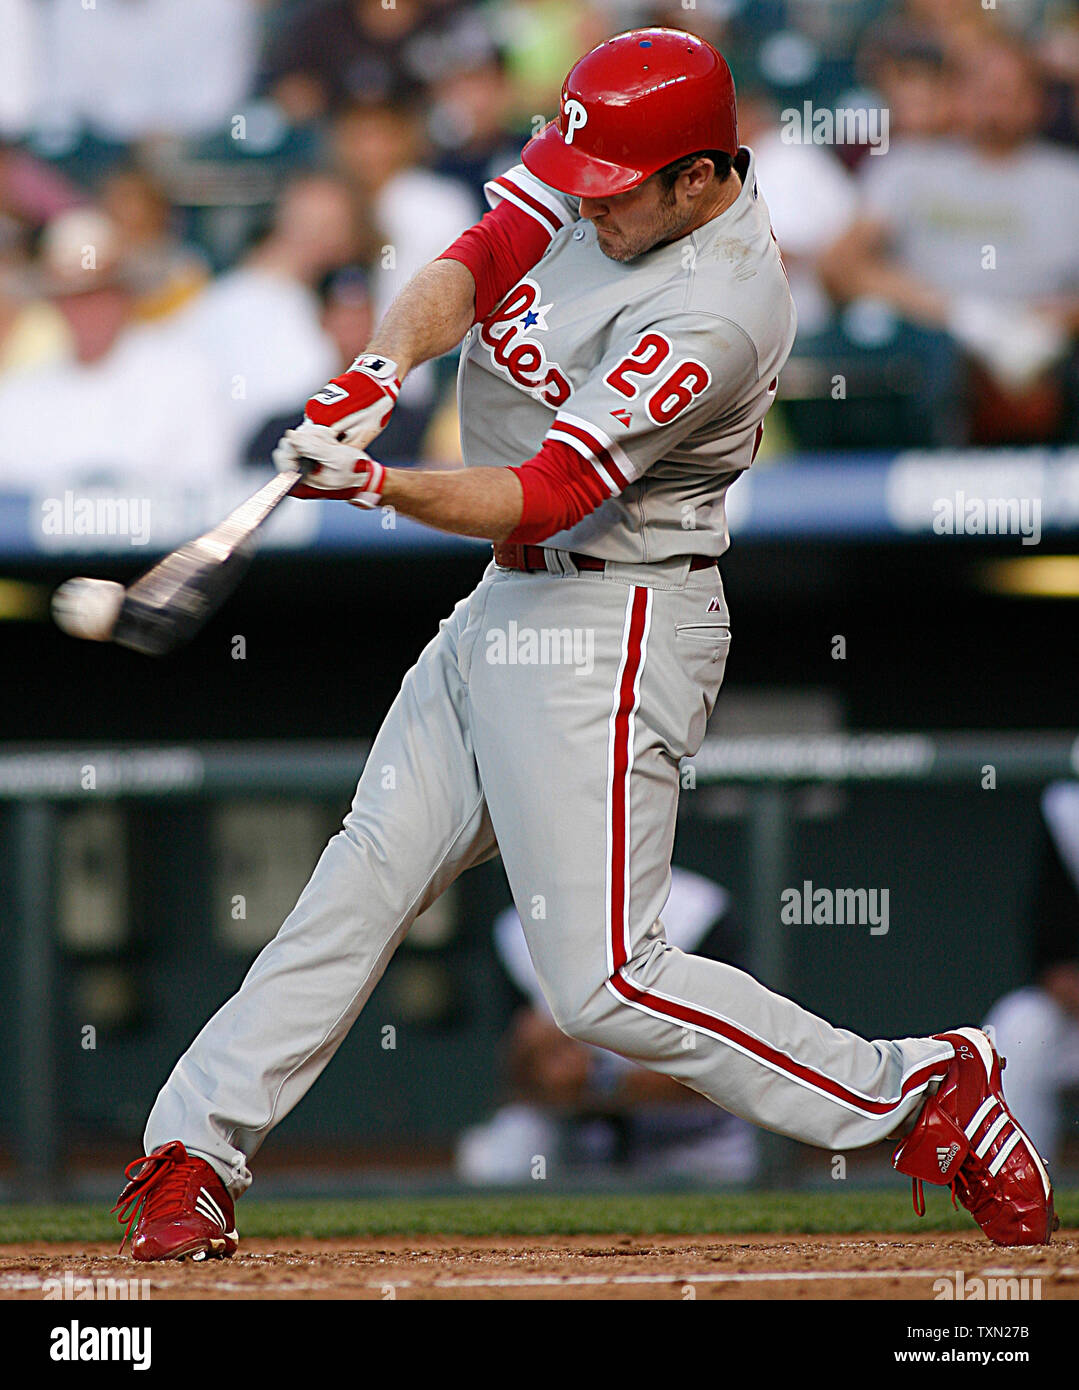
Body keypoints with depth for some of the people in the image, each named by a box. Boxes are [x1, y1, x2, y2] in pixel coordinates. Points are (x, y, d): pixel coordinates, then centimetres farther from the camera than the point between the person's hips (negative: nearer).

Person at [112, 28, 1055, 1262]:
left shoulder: (716, 314, -24)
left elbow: (540, 500, -27)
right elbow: (472, 266, -9)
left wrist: (380, 487, -40)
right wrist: (380, 370, -29)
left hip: (610, 630, -9)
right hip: (508, 606, 9)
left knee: (603, 985, -11)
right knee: (366, 874, 9)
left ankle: (919, 1092, -2)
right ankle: (191, 1151, 16)